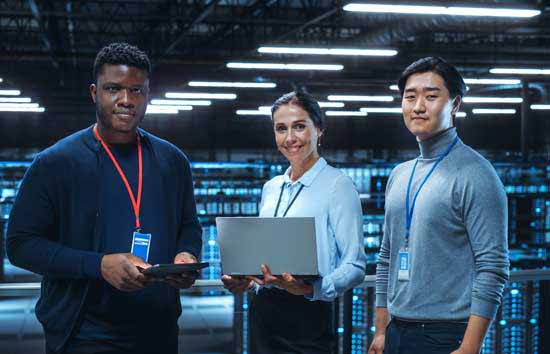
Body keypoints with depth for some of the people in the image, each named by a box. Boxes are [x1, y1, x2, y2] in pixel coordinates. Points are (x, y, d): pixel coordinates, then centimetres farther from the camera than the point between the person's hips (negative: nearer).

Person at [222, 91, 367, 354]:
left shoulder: (337, 185, -8)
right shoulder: (271, 188, 12)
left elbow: (355, 268, -13)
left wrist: (310, 289, -27)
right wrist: (245, 281, 2)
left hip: (308, 316, -6)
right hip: (262, 311, 6)